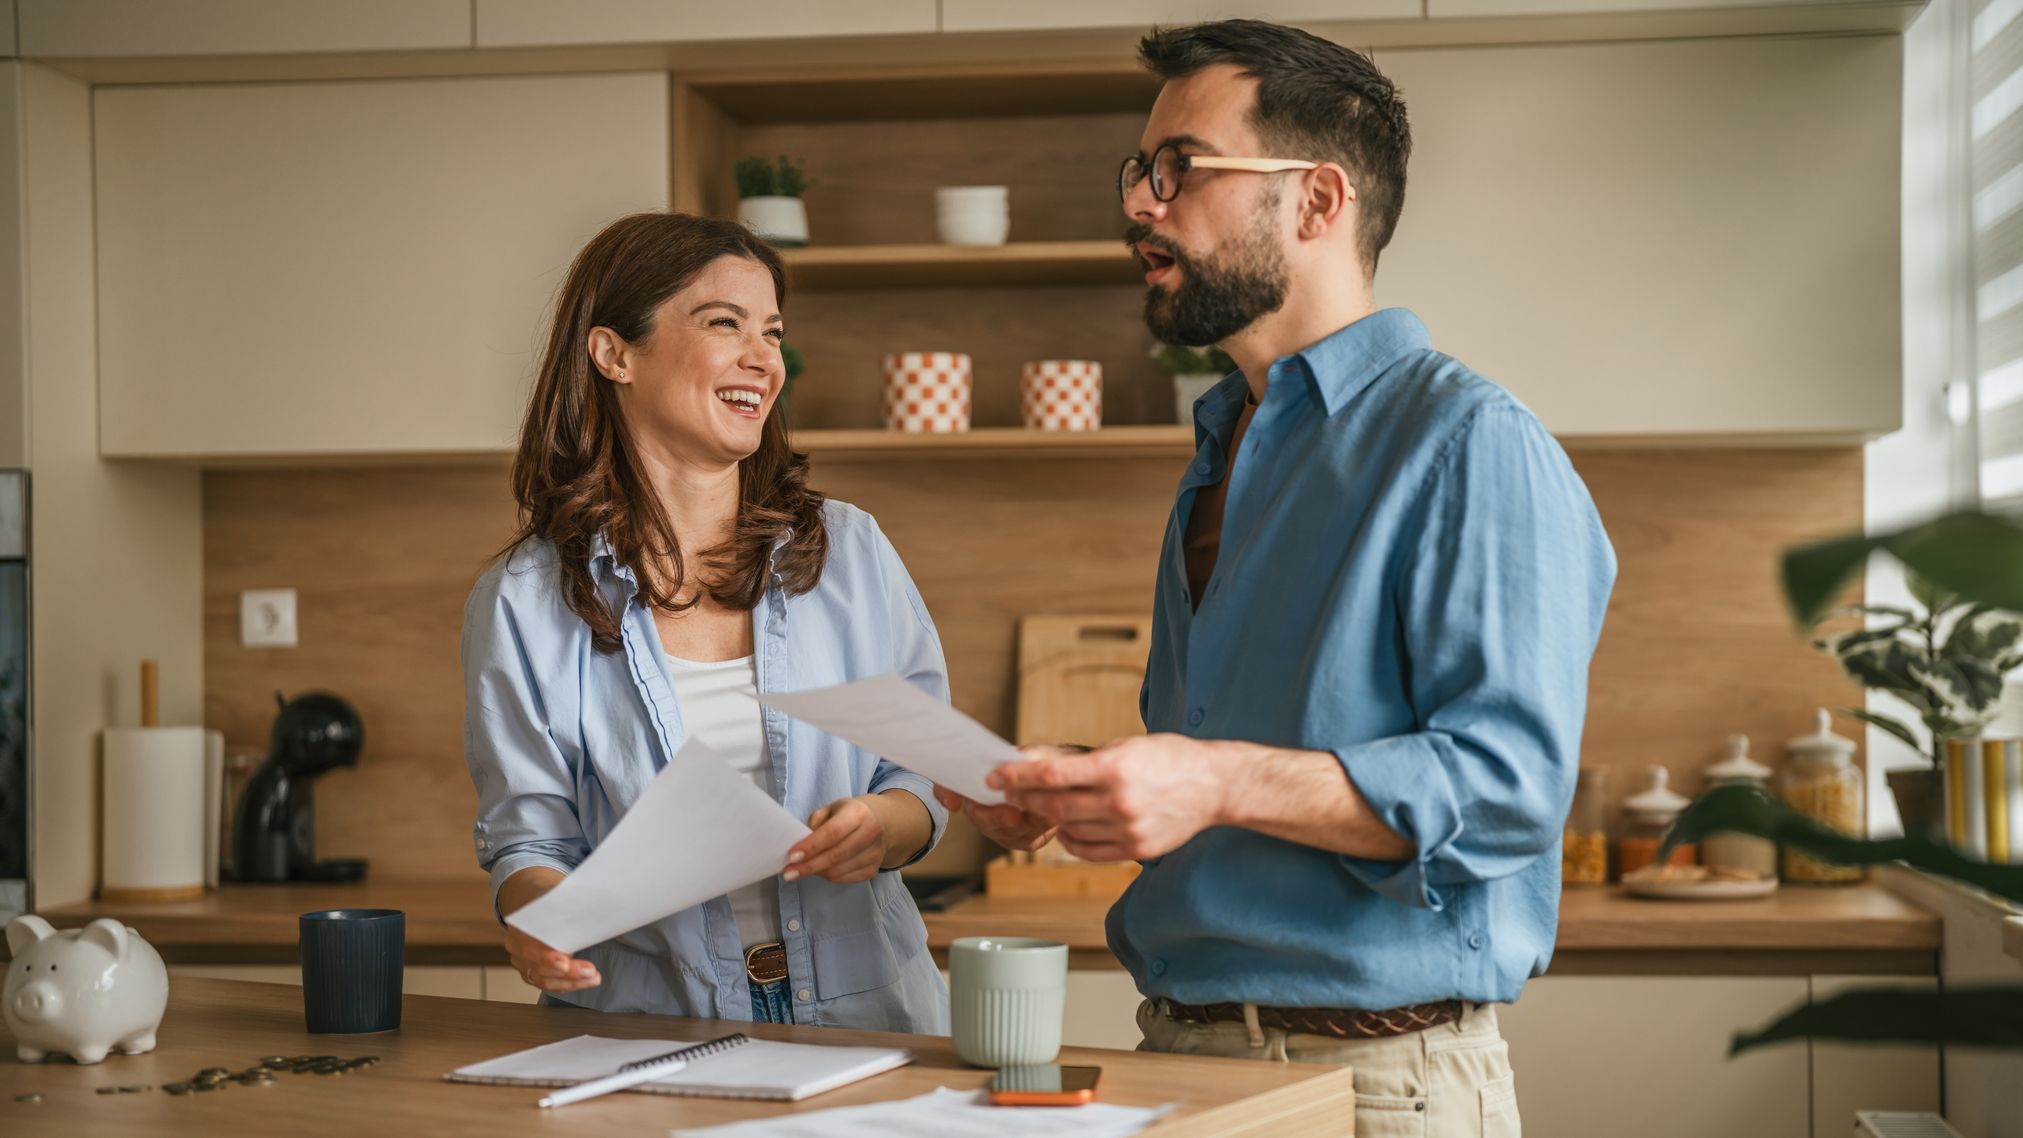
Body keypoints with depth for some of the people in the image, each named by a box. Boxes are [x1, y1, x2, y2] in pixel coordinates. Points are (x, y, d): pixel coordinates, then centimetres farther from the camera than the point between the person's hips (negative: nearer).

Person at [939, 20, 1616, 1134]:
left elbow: (1508, 782, -22)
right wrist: (1078, 793, 3)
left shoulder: (1471, 445, -11)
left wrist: (1219, 784, -29)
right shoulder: (1219, 460, 17)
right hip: (1179, 1046, 8)